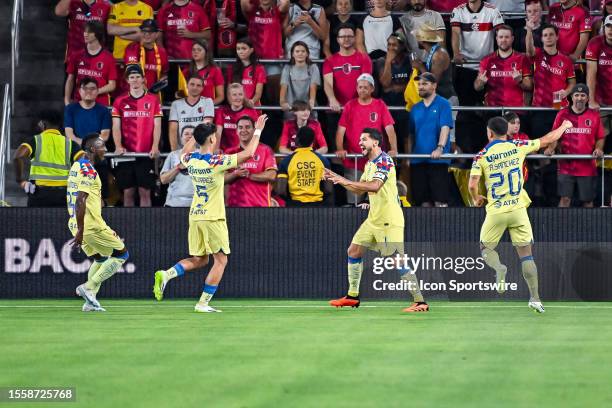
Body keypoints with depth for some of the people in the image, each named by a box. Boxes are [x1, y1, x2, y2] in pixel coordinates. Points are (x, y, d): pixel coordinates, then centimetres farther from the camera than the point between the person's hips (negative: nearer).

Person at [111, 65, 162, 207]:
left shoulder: (153, 100, 6)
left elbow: (157, 126, 3)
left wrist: (155, 147, -11)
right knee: (128, 192, 2)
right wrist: (118, 146, -11)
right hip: (126, 153, 1)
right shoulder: (120, 101, 9)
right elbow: (116, 127, 5)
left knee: (145, 191, -2)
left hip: (147, 154, -1)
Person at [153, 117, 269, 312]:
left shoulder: (190, 160, 1)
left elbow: (184, 152, 28)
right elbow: (248, 153, -14)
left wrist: (197, 134, 31)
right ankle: (203, 303, 1)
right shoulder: (217, 162, -16)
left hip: (195, 216, 6)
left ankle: (166, 274, -5)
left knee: (198, 260, 17)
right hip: (212, 218, -6)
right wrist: (258, 131, -1)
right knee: (220, 260, 6)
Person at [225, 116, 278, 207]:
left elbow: (271, 175, -7)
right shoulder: (230, 152, 13)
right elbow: (223, 178, 7)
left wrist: (249, 175, -9)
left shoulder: (265, 150, 4)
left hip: (260, 205, -2)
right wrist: (235, 174, -12)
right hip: (235, 205, 3)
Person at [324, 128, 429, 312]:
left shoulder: (384, 161, -15)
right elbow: (359, 189, 23)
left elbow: (374, 186, -31)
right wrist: (337, 179, 14)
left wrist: (346, 181, -27)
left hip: (389, 221, -10)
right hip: (374, 219, 10)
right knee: (353, 251, 11)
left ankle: (420, 302, -12)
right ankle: (352, 296, 21)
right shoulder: (369, 164, 15)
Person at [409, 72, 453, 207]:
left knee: (440, 200, -8)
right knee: (423, 201, 6)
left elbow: (445, 127, -12)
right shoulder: (415, 108, 16)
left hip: (437, 159, -5)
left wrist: (440, 148, -26)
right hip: (418, 160, 5)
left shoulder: (443, 104, -1)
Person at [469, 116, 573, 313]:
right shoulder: (518, 147, 1)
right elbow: (548, 140, 10)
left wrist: (476, 199, 10)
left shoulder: (482, 156, -4)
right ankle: (535, 298, 1)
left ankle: (499, 268, -18)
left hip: (496, 211, -2)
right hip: (518, 209, 2)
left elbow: (472, 185, -11)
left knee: (486, 248, 16)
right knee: (526, 253, 7)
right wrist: (564, 126, 28)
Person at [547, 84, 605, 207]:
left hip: (587, 167, 0)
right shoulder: (562, 114, 5)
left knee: (587, 200, 6)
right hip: (566, 166, 0)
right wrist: (551, 148, -9)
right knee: (565, 198, -3)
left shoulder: (594, 115, 6)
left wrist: (598, 149, -9)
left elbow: (600, 138, 11)